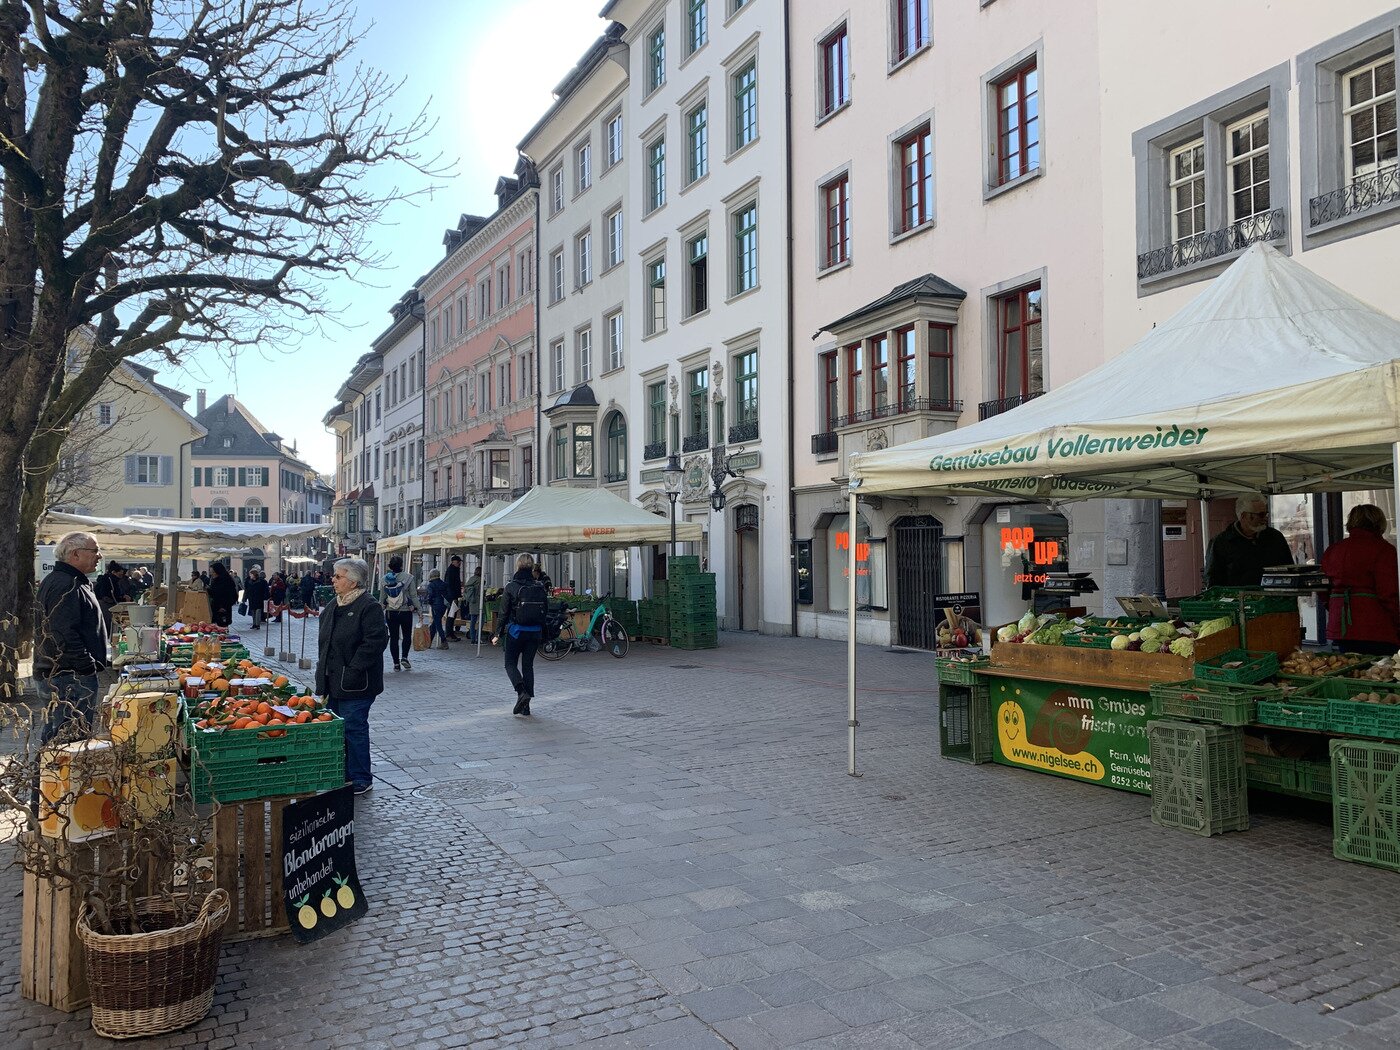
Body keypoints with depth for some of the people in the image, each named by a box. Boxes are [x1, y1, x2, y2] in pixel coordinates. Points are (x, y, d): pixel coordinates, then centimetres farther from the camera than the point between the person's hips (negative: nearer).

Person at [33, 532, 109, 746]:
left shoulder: (56, 581, 18)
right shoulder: (66, 586, -18)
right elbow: (64, 634, -25)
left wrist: (89, 662, 23)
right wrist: (88, 665, -21)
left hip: (55, 671, 11)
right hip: (73, 674, -11)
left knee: (54, 731, 18)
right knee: (75, 735, -9)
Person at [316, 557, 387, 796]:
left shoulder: (369, 607, -14)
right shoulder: (332, 607, 15)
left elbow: (375, 642, -20)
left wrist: (353, 671, -21)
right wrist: (323, 672, 15)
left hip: (355, 685, -9)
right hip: (332, 682, 9)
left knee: (354, 729, -4)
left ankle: (360, 780, 6)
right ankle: (341, 775, 26)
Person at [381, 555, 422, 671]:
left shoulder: (385, 579, 0)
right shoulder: (408, 578, -9)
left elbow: (382, 598, 5)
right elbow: (413, 596, -7)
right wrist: (419, 609, 1)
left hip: (390, 613, 2)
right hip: (406, 612, -2)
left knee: (394, 637, 9)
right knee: (407, 635, 14)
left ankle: (396, 663, 9)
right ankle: (404, 657, -3)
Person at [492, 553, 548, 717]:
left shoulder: (511, 587, -9)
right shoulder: (540, 587, 1)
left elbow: (504, 613, -8)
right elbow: (546, 610, 6)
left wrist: (498, 634, -1)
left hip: (516, 631, -4)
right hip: (535, 632, 4)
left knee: (510, 664, 10)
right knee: (528, 665, 11)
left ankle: (522, 692, -15)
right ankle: (526, 706, 11)